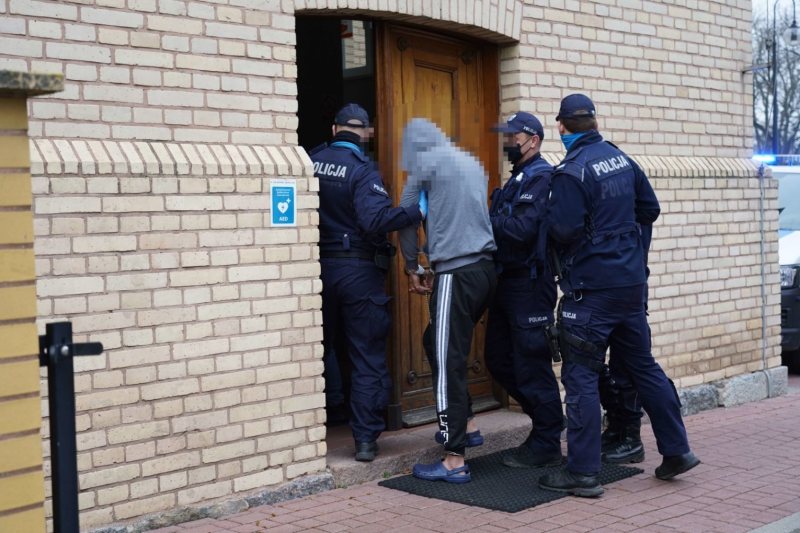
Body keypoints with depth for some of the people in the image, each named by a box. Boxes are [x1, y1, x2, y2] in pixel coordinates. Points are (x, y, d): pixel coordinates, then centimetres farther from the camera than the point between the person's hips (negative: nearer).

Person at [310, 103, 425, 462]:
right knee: (367, 357, 5)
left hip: (319, 267, 4)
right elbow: (375, 219, -26)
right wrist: (417, 211, -24)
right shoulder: (362, 170, -13)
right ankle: (365, 438, 4)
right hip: (359, 269, -4)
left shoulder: (310, 162, 1)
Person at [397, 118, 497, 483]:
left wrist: (412, 268, 14)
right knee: (442, 345, 24)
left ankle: (455, 461, -6)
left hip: (456, 273, -8)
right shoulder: (472, 163, 21)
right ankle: (457, 427, 31)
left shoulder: (427, 162, -1)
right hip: (486, 268, 8)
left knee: (448, 364, -6)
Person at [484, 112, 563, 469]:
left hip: (529, 283, -10)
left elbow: (522, 229, -23)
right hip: (508, 281, 10)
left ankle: (546, 446, 8)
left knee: (531, 365, -3)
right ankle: (547, 421, 27)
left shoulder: (541, 177, -12)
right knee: (498, 359, 15)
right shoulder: (518, 178, 19)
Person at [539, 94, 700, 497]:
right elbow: (649, 209, 14)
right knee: (643, 365, 17)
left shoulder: (571, 172, -15)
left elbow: (563, 232, -20)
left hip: (591, 287, -7)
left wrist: (547, 220, 0)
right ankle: (676, 449, 24)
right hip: (631, 281, 7)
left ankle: (583, 472, 0)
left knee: (580, 375, -1)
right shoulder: (621, 159, 7)